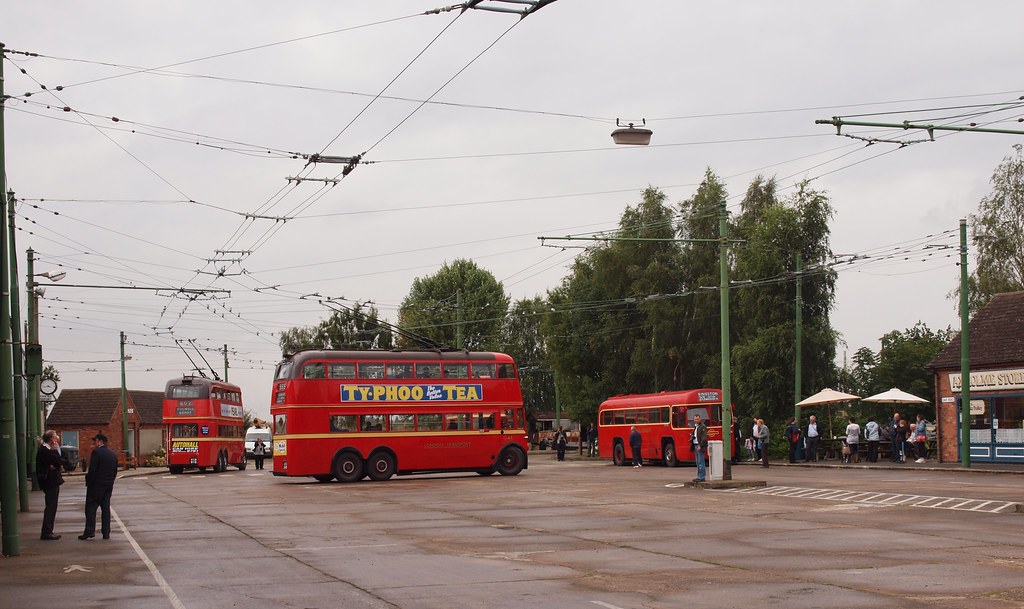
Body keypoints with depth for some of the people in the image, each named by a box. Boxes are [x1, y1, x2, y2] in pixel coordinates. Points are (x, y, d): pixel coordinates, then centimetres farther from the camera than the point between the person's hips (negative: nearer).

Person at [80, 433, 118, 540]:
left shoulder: (96, 452, -12)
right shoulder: (113, 454, 10)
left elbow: (92, 469, -17)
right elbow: (115, 471, 12)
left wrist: (88, 481, -6)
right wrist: (110, 482, 16)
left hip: (96, 485, -6)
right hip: (108, 486, 6)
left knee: (90, 508, -1)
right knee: (106, 508, 8)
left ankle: (90, 531, -8)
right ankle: (106, 533, 7)